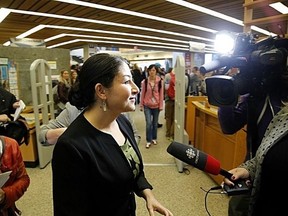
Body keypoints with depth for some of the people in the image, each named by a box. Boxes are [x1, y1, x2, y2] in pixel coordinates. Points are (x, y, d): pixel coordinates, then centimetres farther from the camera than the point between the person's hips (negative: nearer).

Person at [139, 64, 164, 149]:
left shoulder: (160, 81, -5)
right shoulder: (145, 81, -6)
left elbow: (161, 94, -1)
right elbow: (142, 94, 0)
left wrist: (161, 105, -1)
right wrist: (141, 105, 1)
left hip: (156, 105, 1)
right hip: (147, 106, -1)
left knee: (155, 123, 13)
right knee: (149, 123, -5)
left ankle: (154, 138, 32)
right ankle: (148, 140, 11)